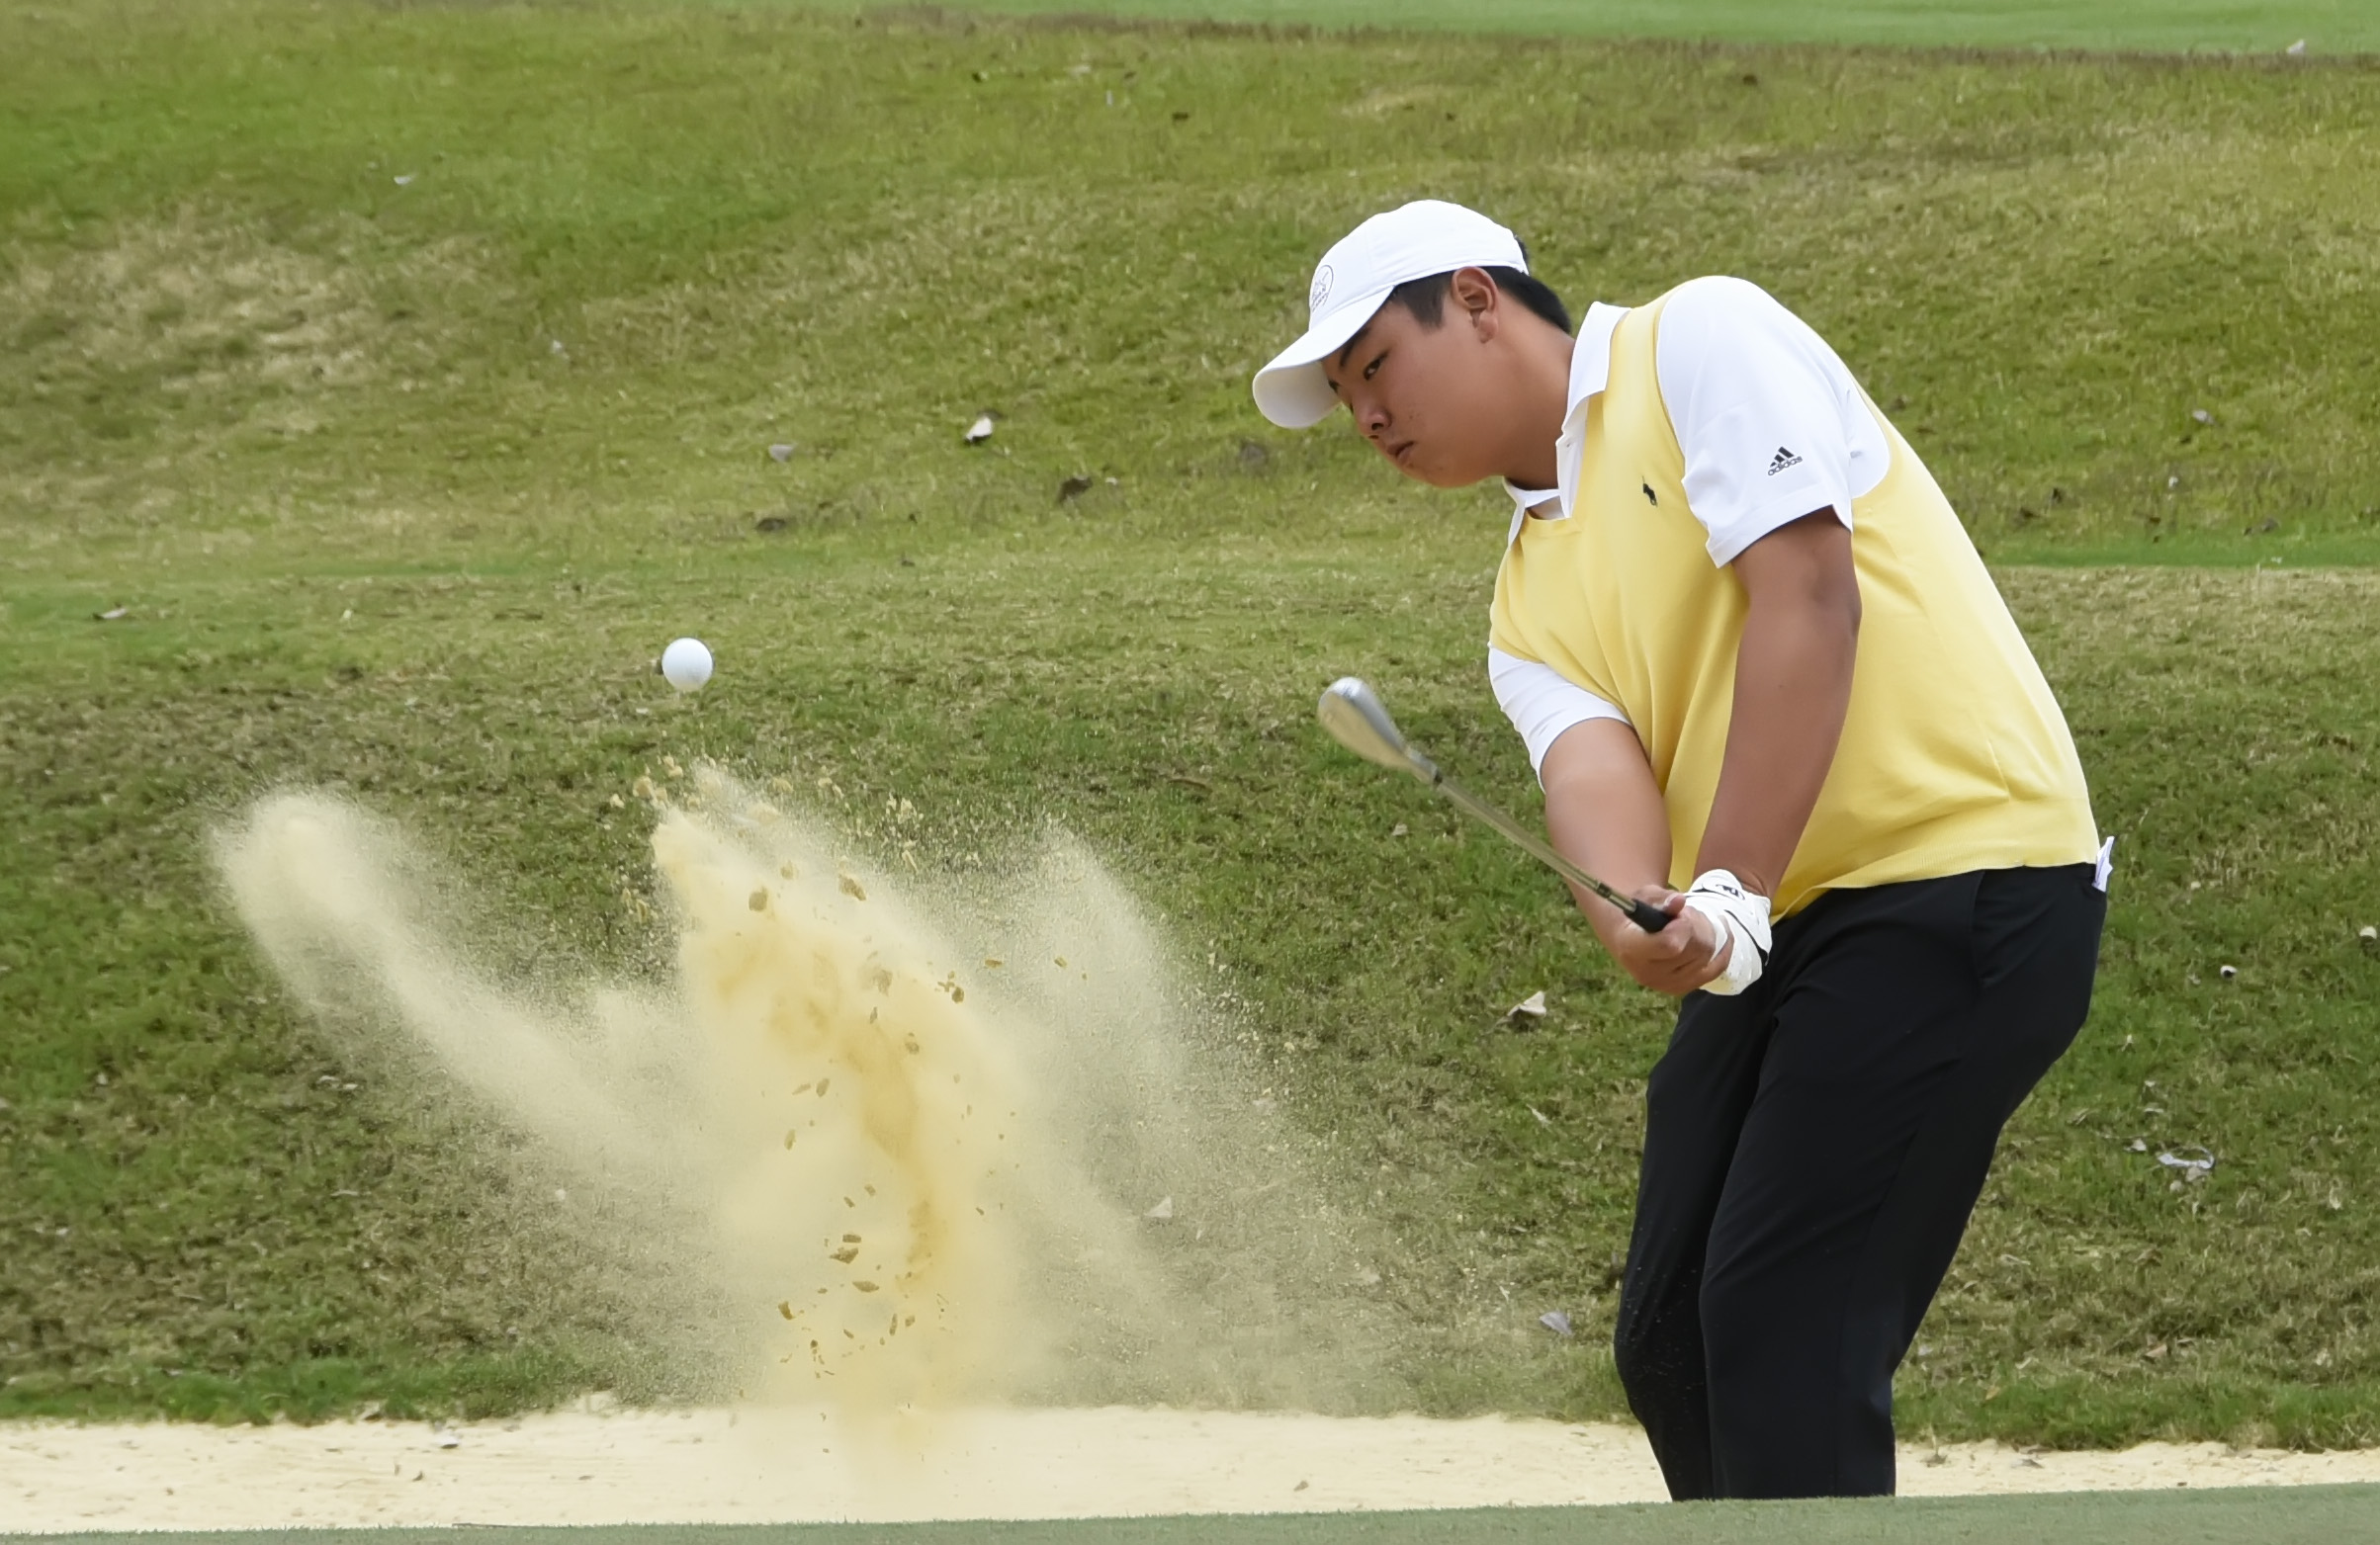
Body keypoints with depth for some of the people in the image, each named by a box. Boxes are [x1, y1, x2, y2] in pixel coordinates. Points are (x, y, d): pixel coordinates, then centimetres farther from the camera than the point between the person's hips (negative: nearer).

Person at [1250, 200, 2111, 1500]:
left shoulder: (1702, 341, -2)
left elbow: (1806, 591, -15)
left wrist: (1732, 894, -21)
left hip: (1964, 871, -9)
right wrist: (1642, 918, -27)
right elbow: (1590, 763, -4)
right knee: (1669, 1341, 9)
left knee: (1780, 1327, -13)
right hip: (1773, 934, 9)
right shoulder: (1531, 602, 18)